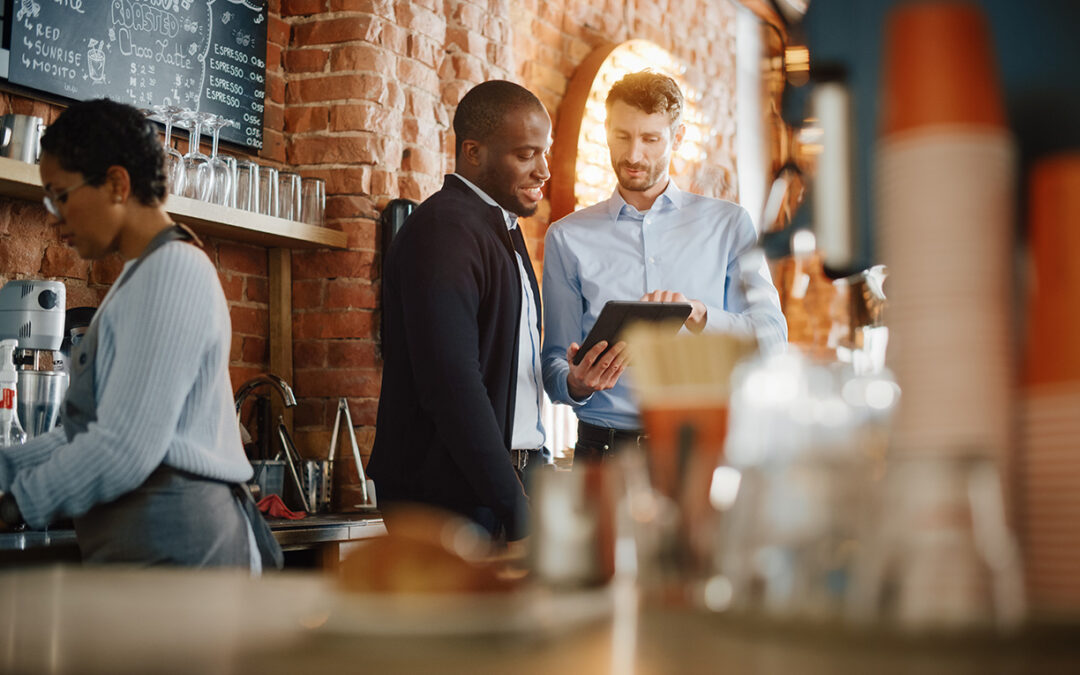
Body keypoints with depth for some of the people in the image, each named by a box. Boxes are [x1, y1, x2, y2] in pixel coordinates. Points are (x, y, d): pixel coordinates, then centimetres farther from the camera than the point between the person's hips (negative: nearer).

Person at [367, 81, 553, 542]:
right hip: (451, 495, -9)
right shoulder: (442, 231, -12)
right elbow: (450, 383, -21)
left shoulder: (502, 227, 19)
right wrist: (514, 506, -20)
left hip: (503, 480, 9)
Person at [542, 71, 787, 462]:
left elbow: (772, 337, 3)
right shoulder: (568, 238, 14)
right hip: (605, 448, 1)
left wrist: (698, 315, -14)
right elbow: (554, 367, 11)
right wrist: (577, 383, -12)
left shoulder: (728, 224, 14)